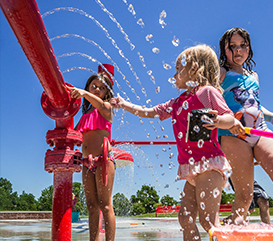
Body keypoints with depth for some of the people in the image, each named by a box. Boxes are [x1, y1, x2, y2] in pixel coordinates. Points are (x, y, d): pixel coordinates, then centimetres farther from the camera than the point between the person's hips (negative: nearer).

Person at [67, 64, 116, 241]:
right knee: (92, 206, 7)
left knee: (105, 205, -8)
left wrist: (84, 93, -39)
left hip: (103, 158, -7)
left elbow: (100, 104, -23)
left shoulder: (106, 107, 2)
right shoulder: (85, 113, 21)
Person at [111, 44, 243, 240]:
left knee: (208, 219, -11)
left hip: (209, 165, -8)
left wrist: (217, 121, -31)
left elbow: (230, 119, -9)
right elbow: (149, 112, 27)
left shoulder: (207, 91, -2)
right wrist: (124, 104, 31)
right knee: (186, 218, 5)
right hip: (191, 169, 8)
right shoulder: (177, 103, 20)